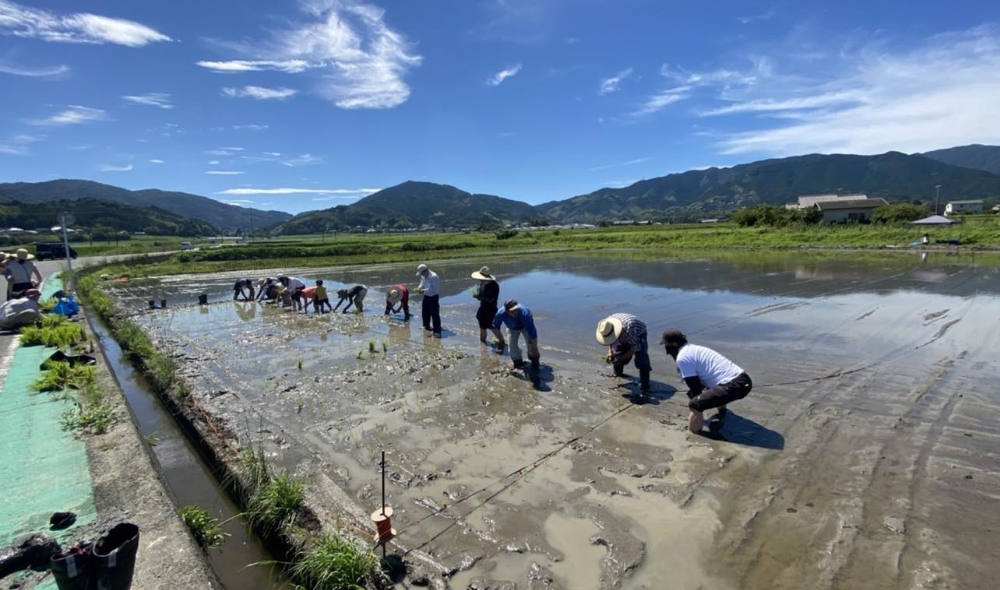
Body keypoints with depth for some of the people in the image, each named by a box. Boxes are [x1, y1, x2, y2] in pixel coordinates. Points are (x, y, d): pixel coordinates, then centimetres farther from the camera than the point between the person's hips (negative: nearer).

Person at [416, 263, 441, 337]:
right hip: (426, 296, 9)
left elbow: (435, 289, -26)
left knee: (435, 314, -6)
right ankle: (427, 327, 40)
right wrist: (420, 287, -7)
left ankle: (437, 331, -1)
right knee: (425, 313, 19)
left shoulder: (434, 277, -25)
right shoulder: (423, 276, 1)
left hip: (433, 297, -8)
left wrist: (424, 290, -27)